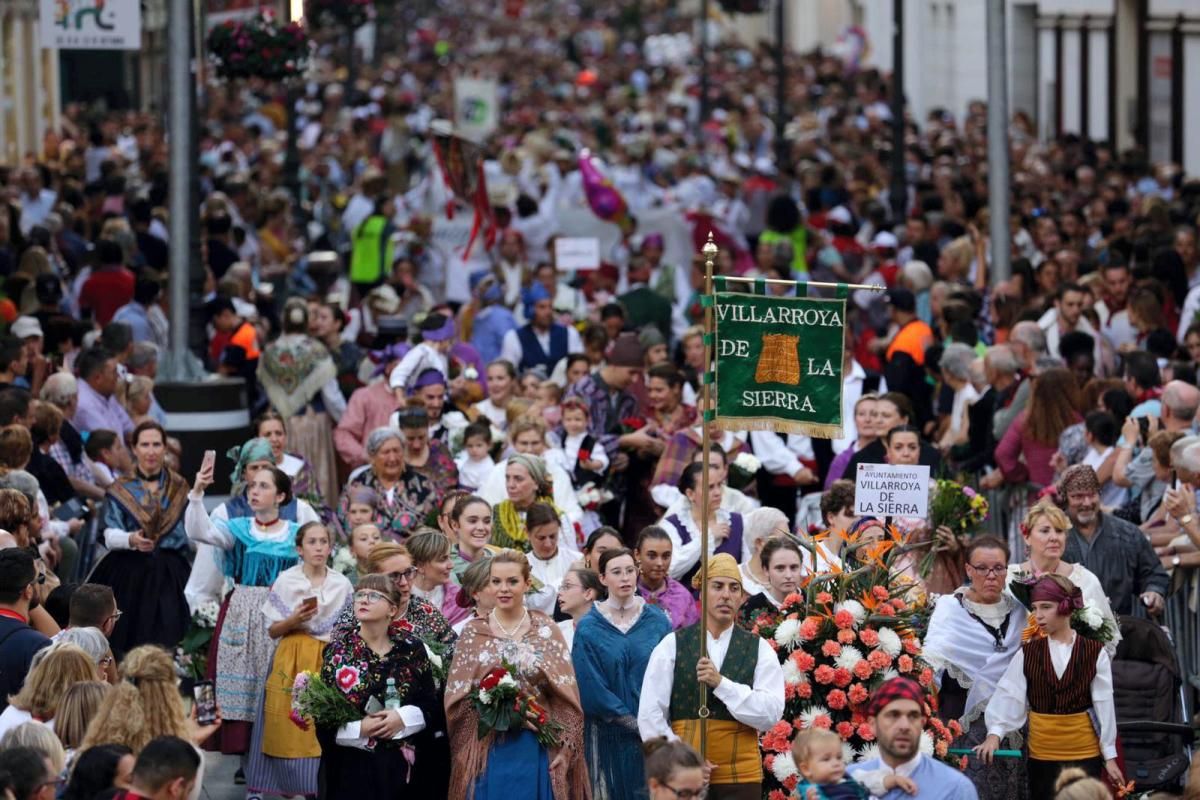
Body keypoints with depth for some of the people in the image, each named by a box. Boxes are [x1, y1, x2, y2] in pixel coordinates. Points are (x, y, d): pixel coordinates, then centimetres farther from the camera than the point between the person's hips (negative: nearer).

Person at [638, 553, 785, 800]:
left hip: (741, 777, 0)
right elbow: (650, 714, 1)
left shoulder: (759, 650, 7)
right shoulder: (672, 646, 6)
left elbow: (771, 714, -5)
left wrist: (721, 683, -15)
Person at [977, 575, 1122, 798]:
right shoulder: (1028, 653, 3)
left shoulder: (1094, 653, -3)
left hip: (1085, 752, -2)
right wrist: (995, 733, -21)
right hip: (1042, 753, 2)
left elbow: (1104, 706, -1)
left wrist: (1109, 757, 0)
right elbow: (1009, 697, -5)